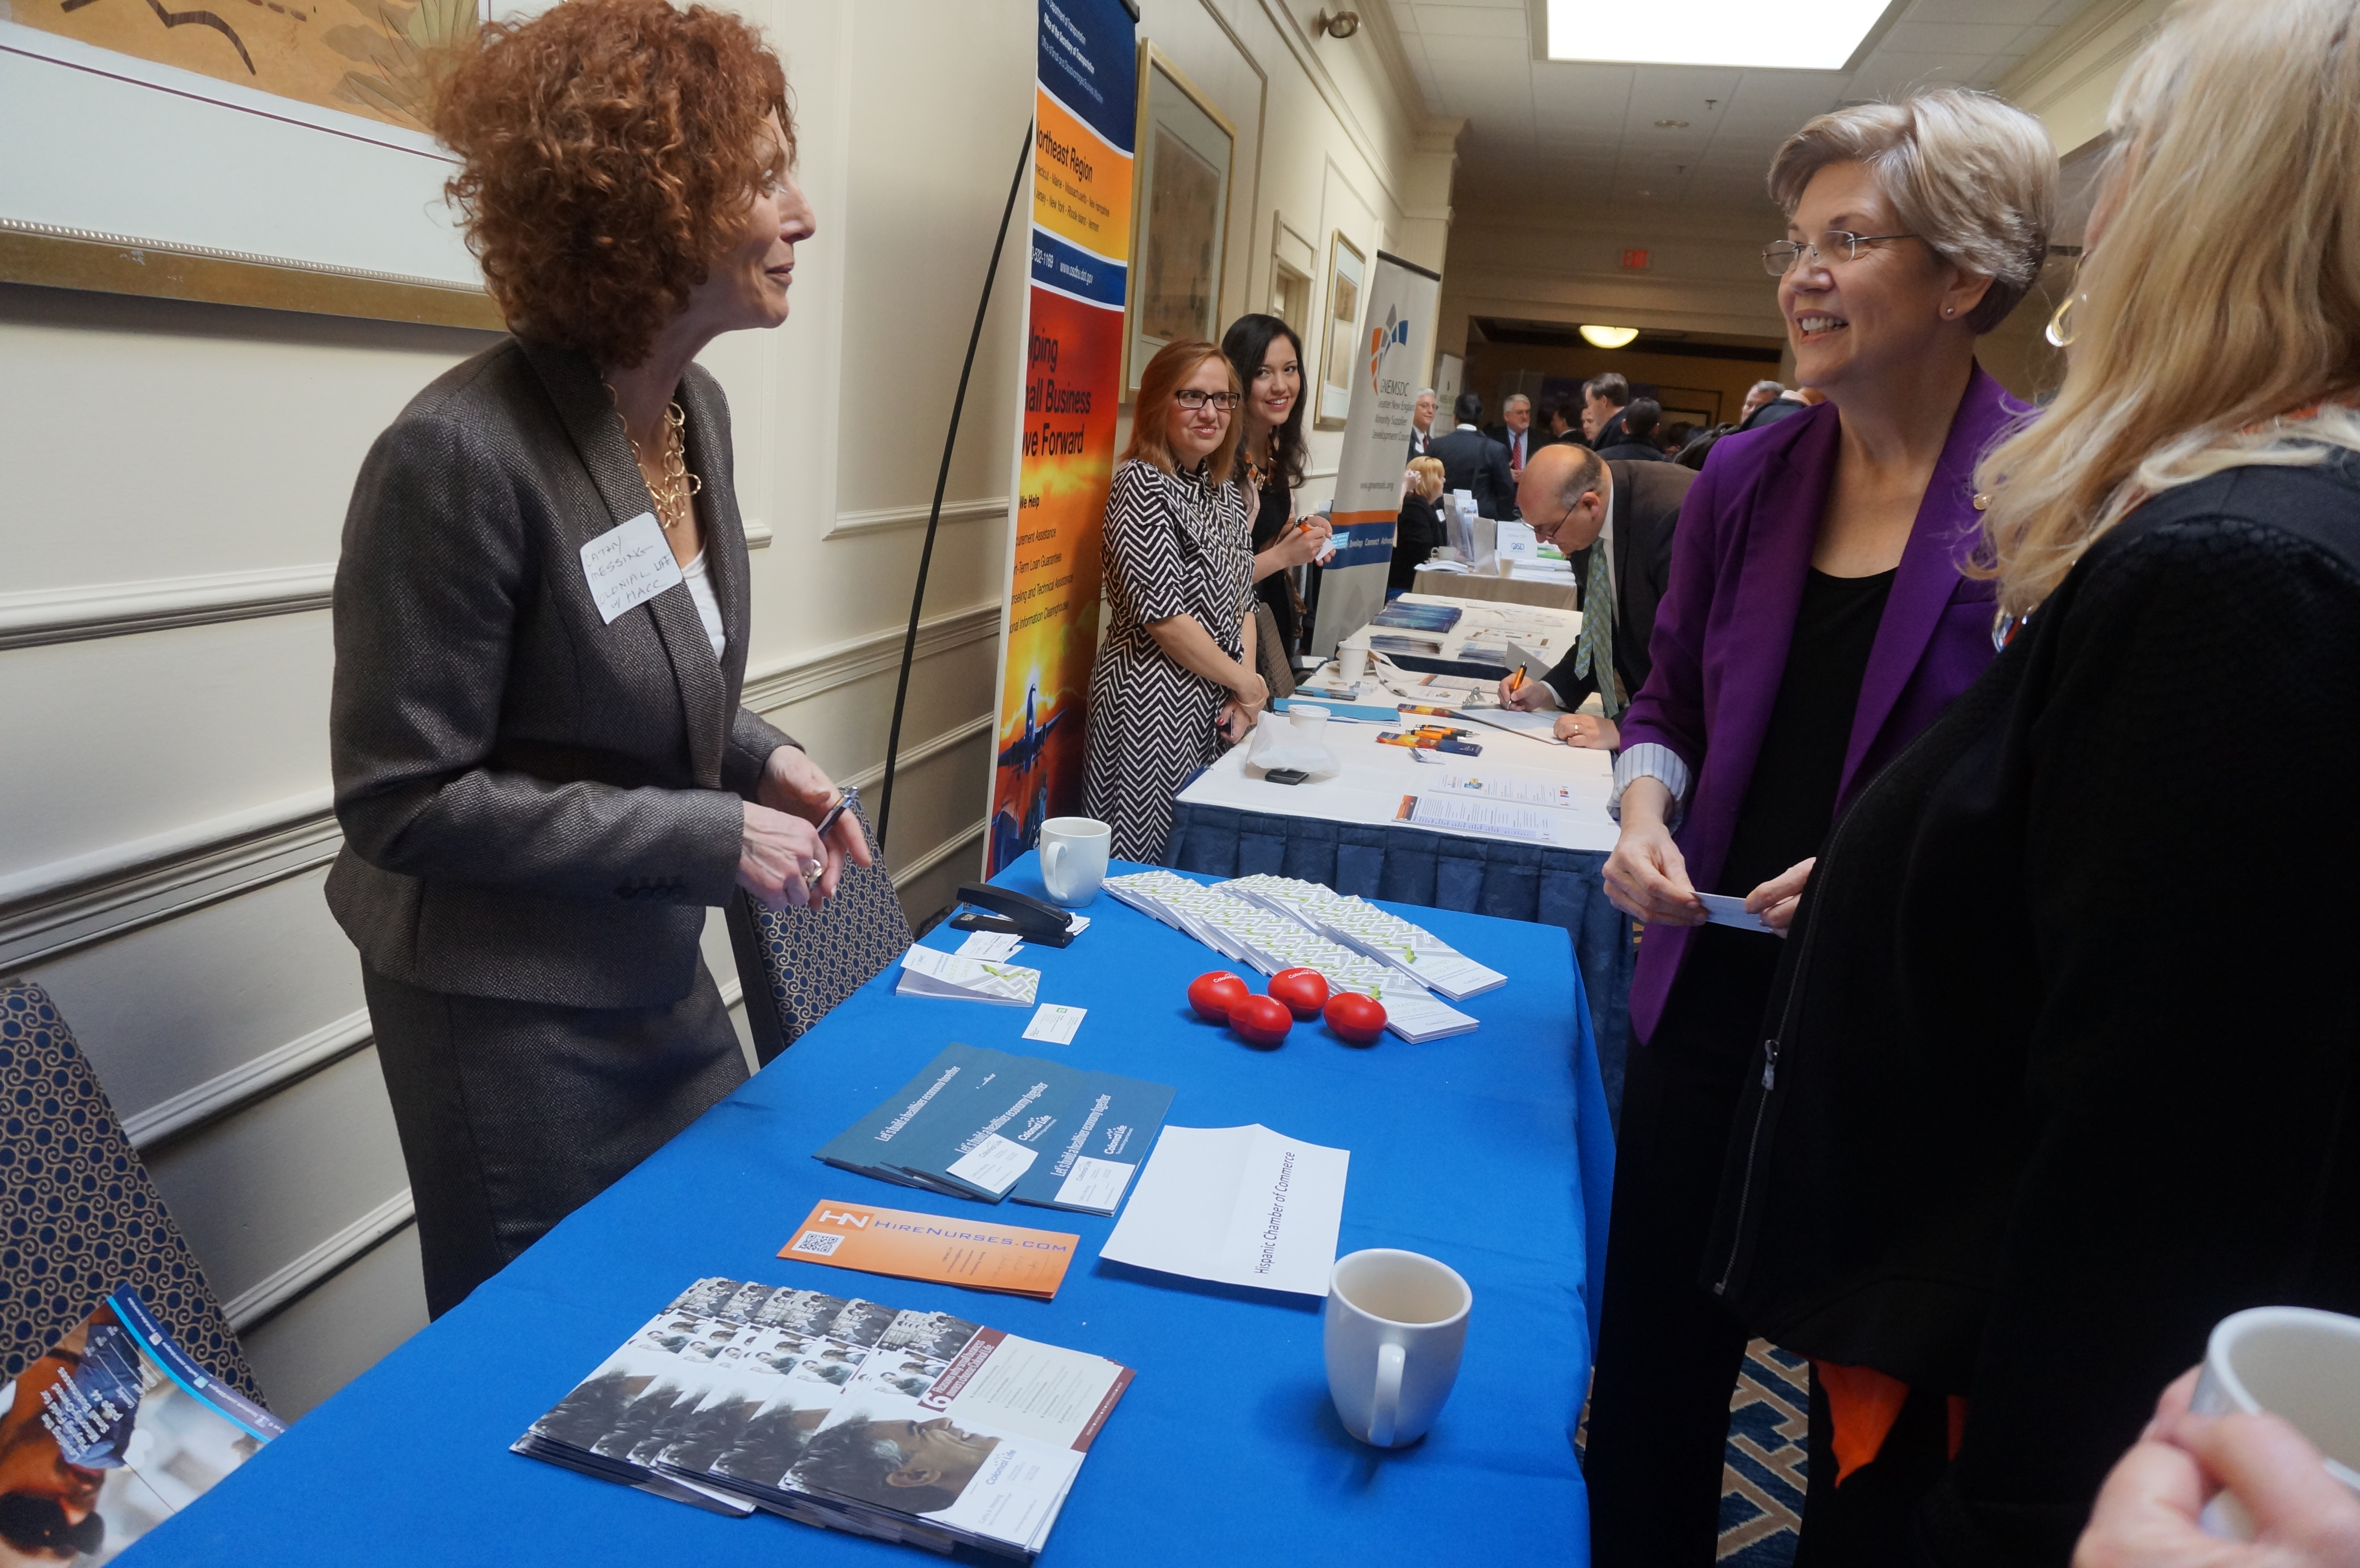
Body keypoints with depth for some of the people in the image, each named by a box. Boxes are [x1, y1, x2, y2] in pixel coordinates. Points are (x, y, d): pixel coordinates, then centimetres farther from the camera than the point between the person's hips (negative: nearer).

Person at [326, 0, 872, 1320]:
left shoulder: (697, 408, -1)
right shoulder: (465, 455, -25)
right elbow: (404, 800, -20)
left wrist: (759, 759, -5)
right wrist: (711, 838, -22)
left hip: (661, 972, 7)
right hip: (507, 1014, -7)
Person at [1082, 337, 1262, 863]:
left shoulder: (1227, 493, 13)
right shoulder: (1142, 484, -11)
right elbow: (1163, 614, -17)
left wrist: (1244, 696, 1)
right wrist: (1244, 683, -8)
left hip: (1214, 710, 8)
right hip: (1153, 704, -8)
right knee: (1142, 863, -2)